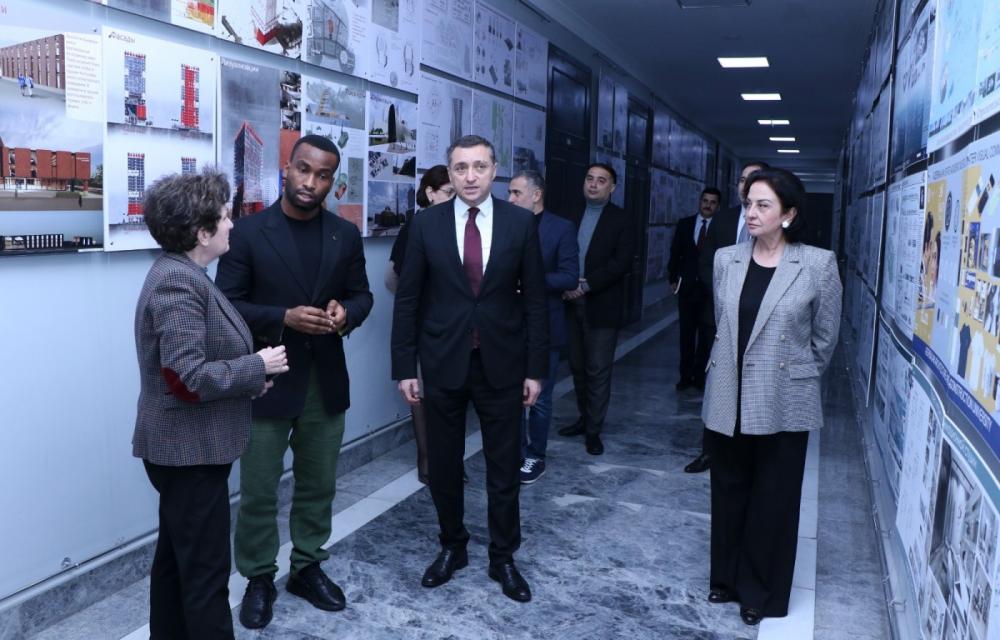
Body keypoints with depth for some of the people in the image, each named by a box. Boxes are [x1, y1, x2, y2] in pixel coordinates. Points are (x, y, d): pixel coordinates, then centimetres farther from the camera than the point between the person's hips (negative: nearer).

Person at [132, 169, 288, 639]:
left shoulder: (183, 274, 10)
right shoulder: (177, 282, -22)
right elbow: (187, 378, -27)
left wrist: (246, 376, 4)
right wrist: (257, 366, -16)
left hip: (186, 446, 10)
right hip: (190, 449, -10)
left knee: (176, 560, 21)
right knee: (206, 572, 1)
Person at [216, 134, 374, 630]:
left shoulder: (346, 235, 4)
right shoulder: (248, 232, -7)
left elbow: (361, 294, 10)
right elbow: (226, 305, -8)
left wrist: (346, 313, -13)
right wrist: (284, 318, -22)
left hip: (326, 381, 4)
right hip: (265, 381, -3)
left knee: (318, 485, 15)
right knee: (257, 491, 7)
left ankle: (307, 568, 34)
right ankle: (259, 580, 26)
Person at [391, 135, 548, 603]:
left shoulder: (520, 222, -2)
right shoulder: (427, 224, -2)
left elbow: (534, 300, 0)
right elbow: (407, 300, 0)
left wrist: (535, 368, -2)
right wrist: (404, 367, -3)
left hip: (502, 362, 0)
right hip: (443, 362, 1)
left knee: (504, 467, 9)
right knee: (443, 465, 12)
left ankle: (503, 557, 27)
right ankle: (452, 547, 33)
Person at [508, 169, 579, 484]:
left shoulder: (562, 228, -6)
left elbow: (570, 278, -14)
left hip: (543, 328, -3)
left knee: (539, 398, 9)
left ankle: (535, 457, 24)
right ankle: (517, 454, 27)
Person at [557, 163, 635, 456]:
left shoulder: (621, 220, -2)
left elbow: (622, 263, -12)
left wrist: (586, 284, -18)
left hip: (602, 306, -4)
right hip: (572, 303, 4)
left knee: (598, 371, 0)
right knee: (578, 367, 12)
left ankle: (594, 429, 11)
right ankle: (584, 418, 28)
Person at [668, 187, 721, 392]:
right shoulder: (684, 224, 6)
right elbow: (675, 253, 9)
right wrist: (673, 279, 4)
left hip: (711, 289, -2)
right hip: (687, 287, 2)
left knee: (707, 336, 3)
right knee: (687, 334, 8)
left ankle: (700, 376, 13)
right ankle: (686, 375, 17)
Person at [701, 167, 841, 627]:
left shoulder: (818, 264, -10)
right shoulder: (726, 260, 1)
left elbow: (825, 337, 1)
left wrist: (797, 375, 10)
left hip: (784, 403, -3)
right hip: (729, 398, 3)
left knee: (773, 500, 10)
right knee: (729, 493, 15)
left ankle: (762, 592, 29)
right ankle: (728, 579, 34)